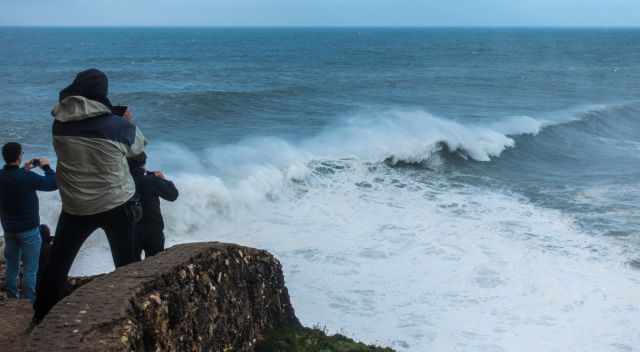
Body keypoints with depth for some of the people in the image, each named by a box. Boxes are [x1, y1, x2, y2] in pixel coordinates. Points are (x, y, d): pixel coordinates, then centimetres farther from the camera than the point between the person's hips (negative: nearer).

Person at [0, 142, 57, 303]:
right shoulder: (27, 177, -22)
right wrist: (46, 167, 1)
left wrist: (24, 170, 18)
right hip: (28, 230, -6)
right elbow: (53, 184, -12)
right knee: (30, 269, 1)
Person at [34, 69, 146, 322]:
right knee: (126, 264, 13)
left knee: (58, 262, 15)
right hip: (117, 205, -2)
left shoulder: (60, 123, -7)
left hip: (75, 207, 2)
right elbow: (139, 146, 3)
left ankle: (43, 318, 21)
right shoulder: (116, 125, -15)